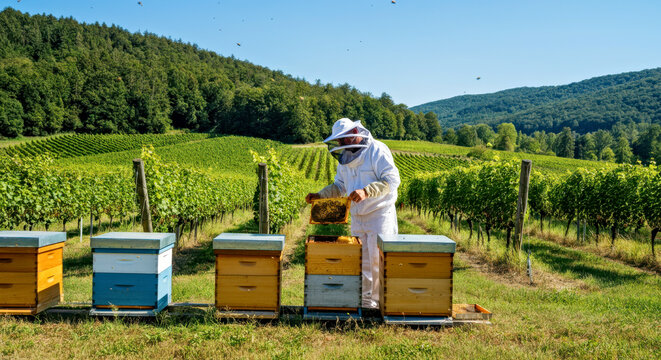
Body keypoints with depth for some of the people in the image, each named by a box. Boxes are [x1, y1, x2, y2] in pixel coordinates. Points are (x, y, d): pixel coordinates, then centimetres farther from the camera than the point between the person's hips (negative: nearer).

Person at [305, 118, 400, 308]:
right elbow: (339, 186, 18)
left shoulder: (377, 150, -13)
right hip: (357, 217, 7)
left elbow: (392, 180, -21)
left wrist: (365, 191, -32)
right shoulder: (346, 157, 11)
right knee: (361, 261, 10)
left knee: (377, 260, -5)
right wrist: (320, 195, 1)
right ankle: (365, 301, 21)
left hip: (379, 215, -7)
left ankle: (380, 301, 9)